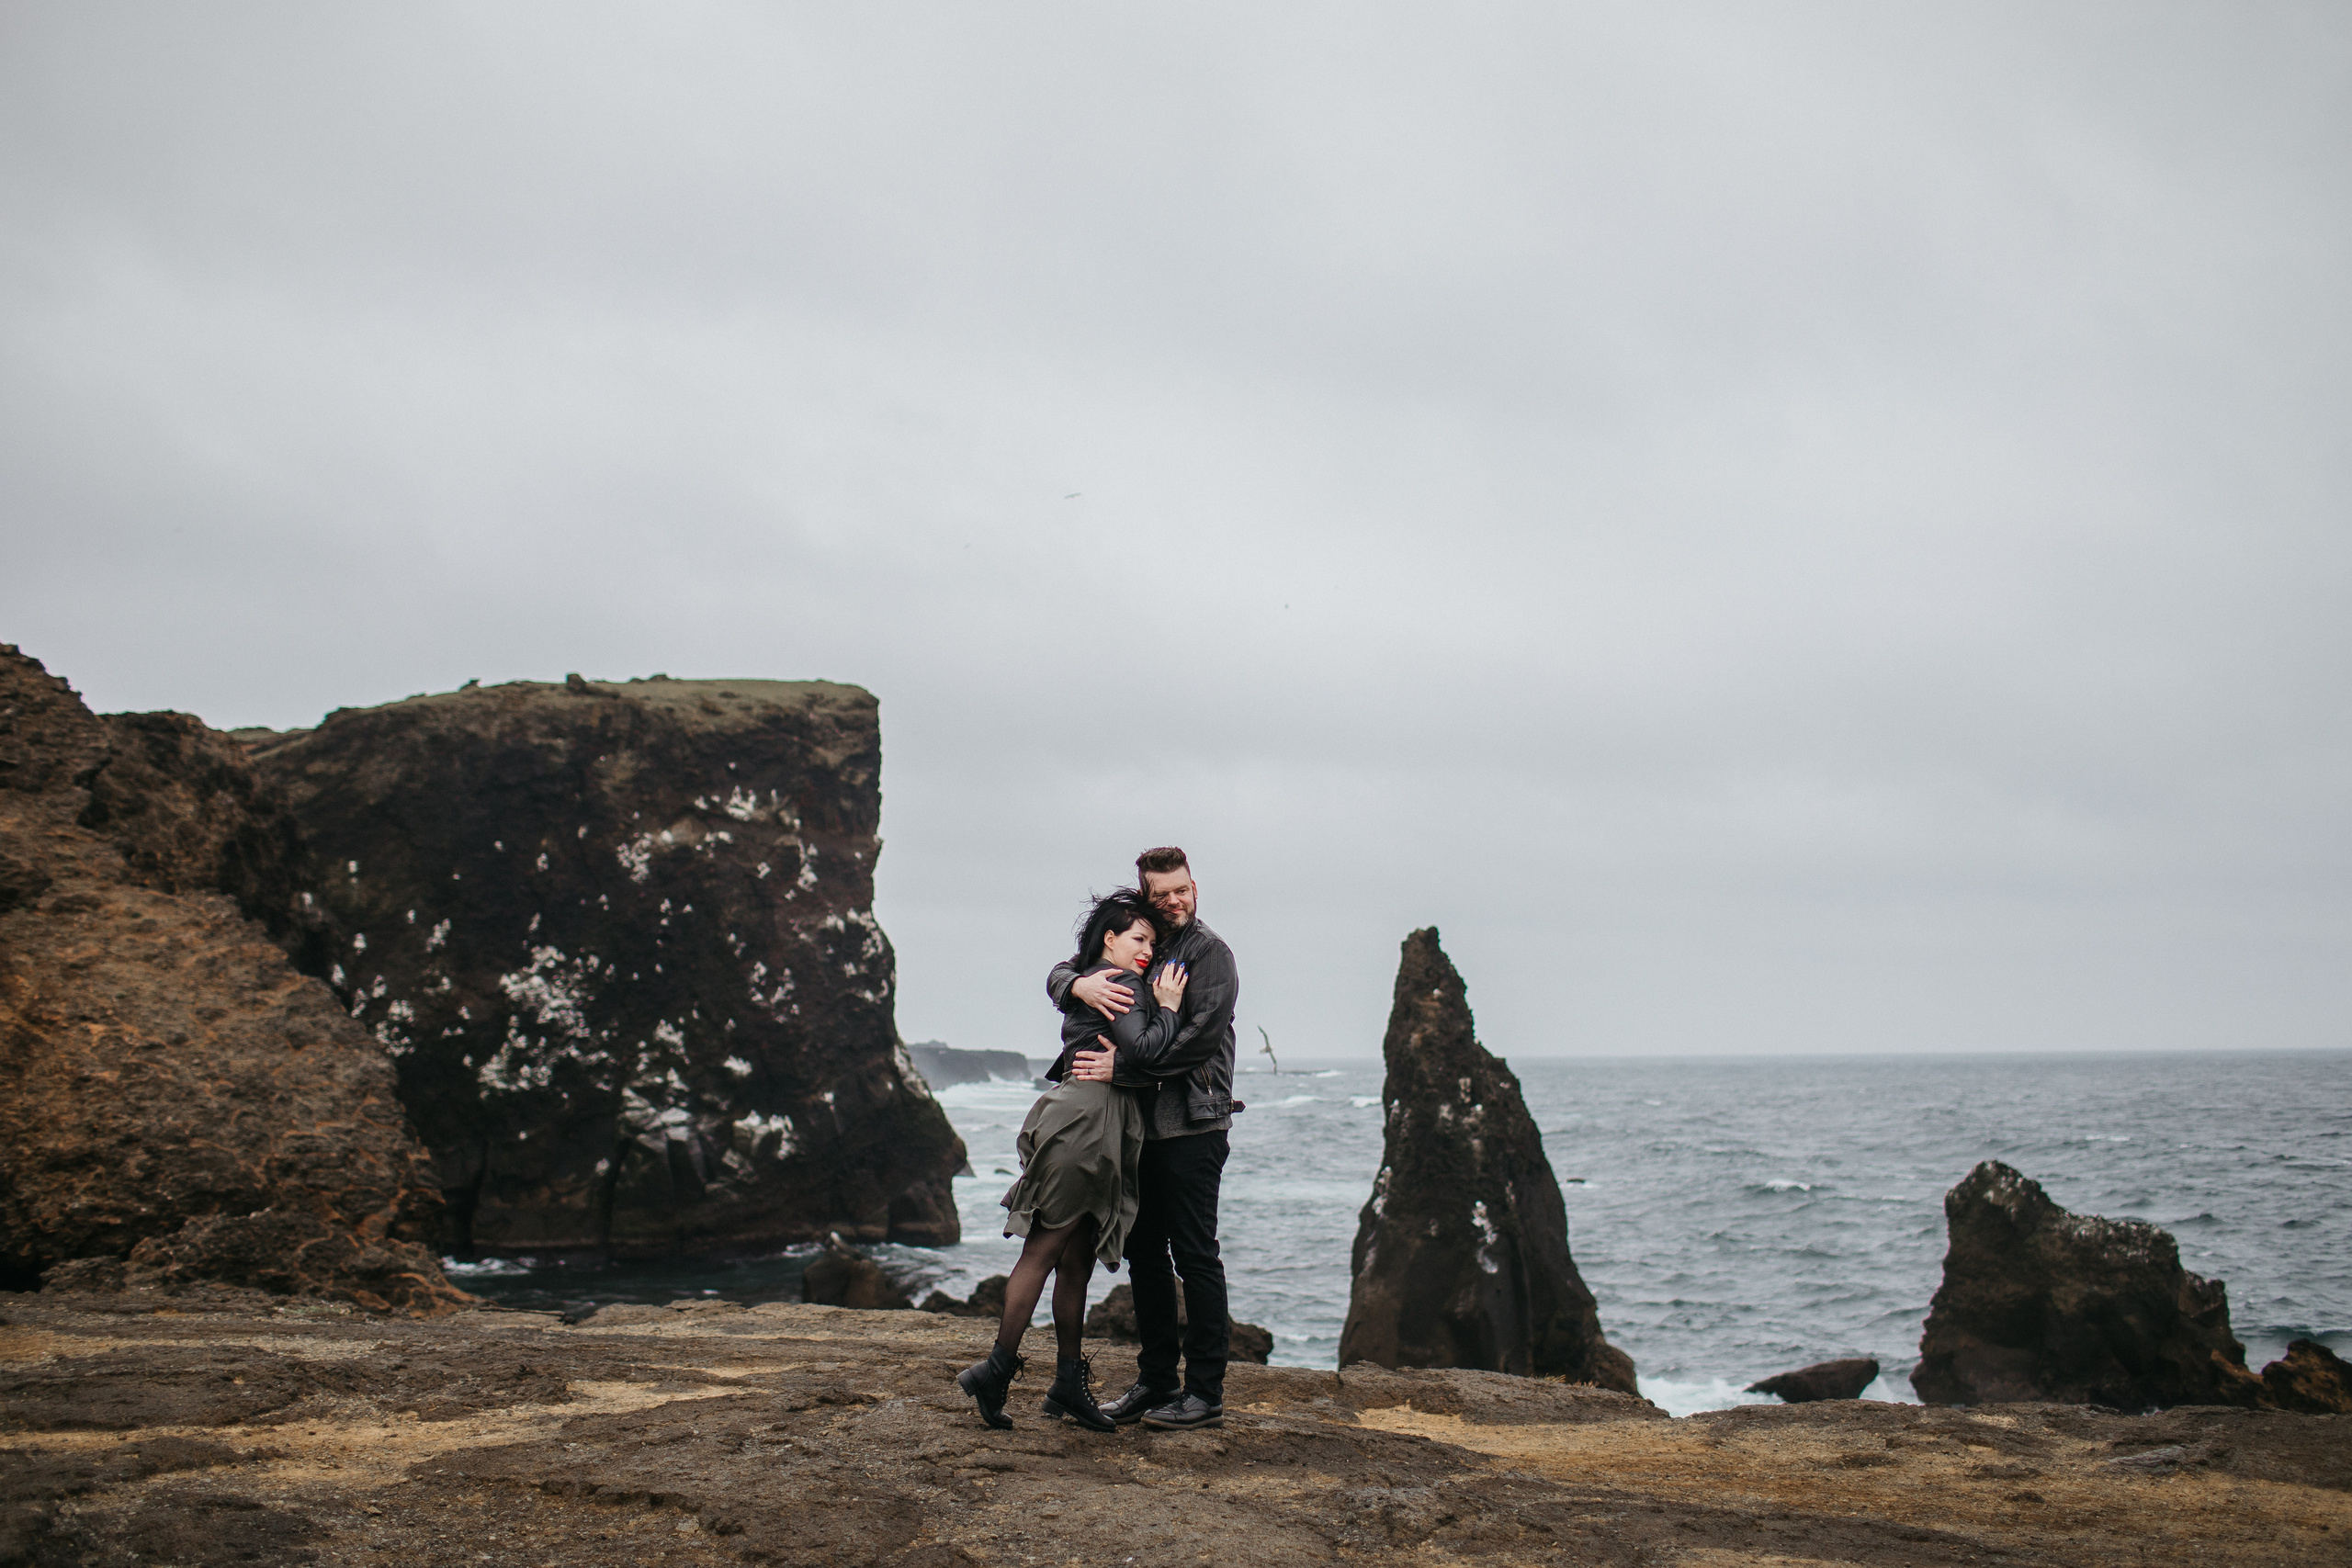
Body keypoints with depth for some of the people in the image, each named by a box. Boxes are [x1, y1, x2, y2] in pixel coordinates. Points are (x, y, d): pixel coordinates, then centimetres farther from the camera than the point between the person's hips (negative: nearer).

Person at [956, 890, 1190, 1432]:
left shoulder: (1085, 984, 23)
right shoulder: (1121, 985, -6)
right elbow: (1141, 1049, -17)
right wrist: (1168, 1008, -5)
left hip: (1087, 1123, 10)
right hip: (1087, 1120, -10)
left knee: (1077, 1259, 9)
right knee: (1045, 1249, -8)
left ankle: (1069, 1383, 11)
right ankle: (999, 1367, -6)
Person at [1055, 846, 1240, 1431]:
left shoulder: (1210, 953, -5)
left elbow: (1200, 1036, -17)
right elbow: (1059, 976, 11)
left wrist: (1122, 1065, -22)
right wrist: (1080, 984, -14)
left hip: (1194, 1124, -7)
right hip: (1142, 1124, 7)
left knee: (1194, 1253, -5)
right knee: (1144, 1250, 10)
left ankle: (1205, 1391, 0)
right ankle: (1156, 1381, 19)